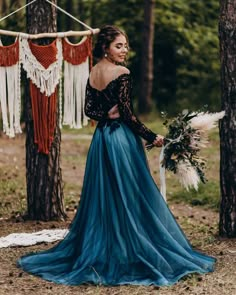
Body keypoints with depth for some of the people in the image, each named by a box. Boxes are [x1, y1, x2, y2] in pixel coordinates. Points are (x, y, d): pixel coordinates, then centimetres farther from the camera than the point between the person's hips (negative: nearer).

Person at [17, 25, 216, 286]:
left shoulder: (92, 73, 9)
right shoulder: (122, 73, -13)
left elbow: (89, 110, 9)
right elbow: (128, 113, -16)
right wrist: (151, 137, -9)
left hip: (101, 138, 7)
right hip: (122, 138, -7)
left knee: (101, 198, 13)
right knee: (129, 198, -1)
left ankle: (96, 255, 18)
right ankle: (130, 255, 3)